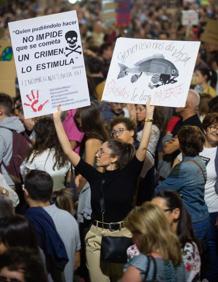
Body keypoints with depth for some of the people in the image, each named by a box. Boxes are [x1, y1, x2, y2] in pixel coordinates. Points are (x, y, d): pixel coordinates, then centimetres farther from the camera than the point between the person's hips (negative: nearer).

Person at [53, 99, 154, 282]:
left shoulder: (128, 175, -3)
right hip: (97, 235, 3)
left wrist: (149, 116, -16)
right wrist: (57, 120, 5)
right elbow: (68, 151, 4)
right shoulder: (95, 176, 5)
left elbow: (143, 147, -12)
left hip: (124, 234, -3)